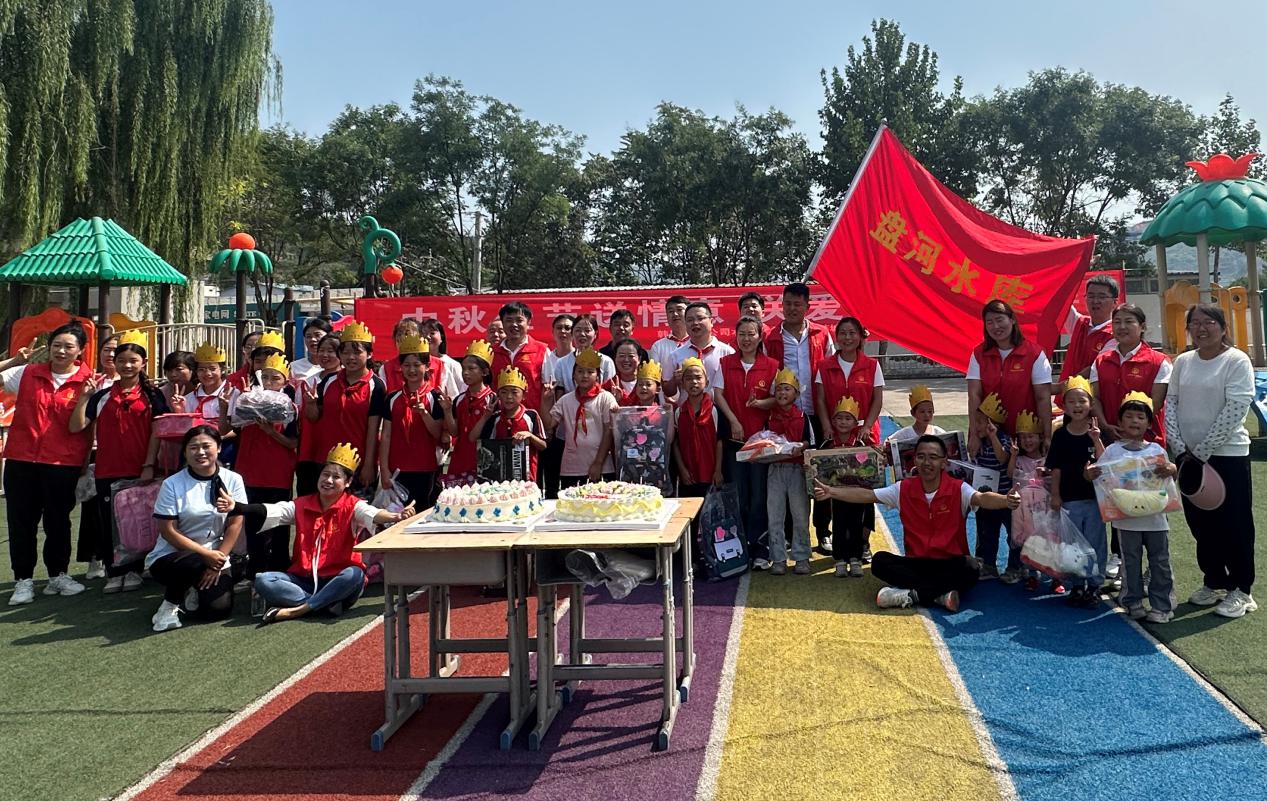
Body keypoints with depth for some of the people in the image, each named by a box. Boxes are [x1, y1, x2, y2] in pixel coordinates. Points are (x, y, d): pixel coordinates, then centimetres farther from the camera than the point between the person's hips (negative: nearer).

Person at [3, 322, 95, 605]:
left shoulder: (87, 382, -1)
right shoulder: (27, 373, 5)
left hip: (63, 463, -2)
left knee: (58, 520, 10)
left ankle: (58, 575, 24)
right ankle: (23, 580, 15)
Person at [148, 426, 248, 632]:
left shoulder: (233, 480, -2)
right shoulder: (172, 484, -8)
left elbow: (235, 524, -3)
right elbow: (168, 532, -11)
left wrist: (219, 558, -12)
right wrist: (206, 554, -17)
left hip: (215, 558, 2)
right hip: (171, 556, -2)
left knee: (219, 609, -18)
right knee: (193, 564, -37)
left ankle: (193, 593, 18)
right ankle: (169, 605, -6)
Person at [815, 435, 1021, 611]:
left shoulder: (958, 489, -9)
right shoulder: (904, 489, 1)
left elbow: (981, 498, -28)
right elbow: (867, 495, 0)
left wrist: (1005, 501, -51)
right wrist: (831, 492, -12)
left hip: (950, 564, -2)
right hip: (916, 564, 3)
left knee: (970, 567, -35)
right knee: (880, 561, -23)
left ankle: (910, 595, -27)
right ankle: (940, 594, -30)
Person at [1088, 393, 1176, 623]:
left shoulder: (1156, 450, 4)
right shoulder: (1113, 451, 0)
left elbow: (1171, 469, 3)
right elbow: (1099, 474, 1)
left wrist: (1170, 469, -21)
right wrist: (1091, 475, -22)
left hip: (1155, 516, 1)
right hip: (1127, 518, -1)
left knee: (1160, 562, 7)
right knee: (1131, 562, 9)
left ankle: (1161, 606, 15)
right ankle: (1133, 602, 20)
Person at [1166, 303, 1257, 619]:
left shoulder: (1237, 361, -8)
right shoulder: (1183, 362, 8)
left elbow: (1235, 410, -14)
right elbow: (1171, 403, 6)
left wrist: (1201, 452, -15)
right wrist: (1180, 450, -5)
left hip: (1227, 454, -5)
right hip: (1188, 455, 5)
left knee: (1233, 523, 1)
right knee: (1200, 522, 12)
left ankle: (1241, 589, 14)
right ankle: (1214, 582, 27)